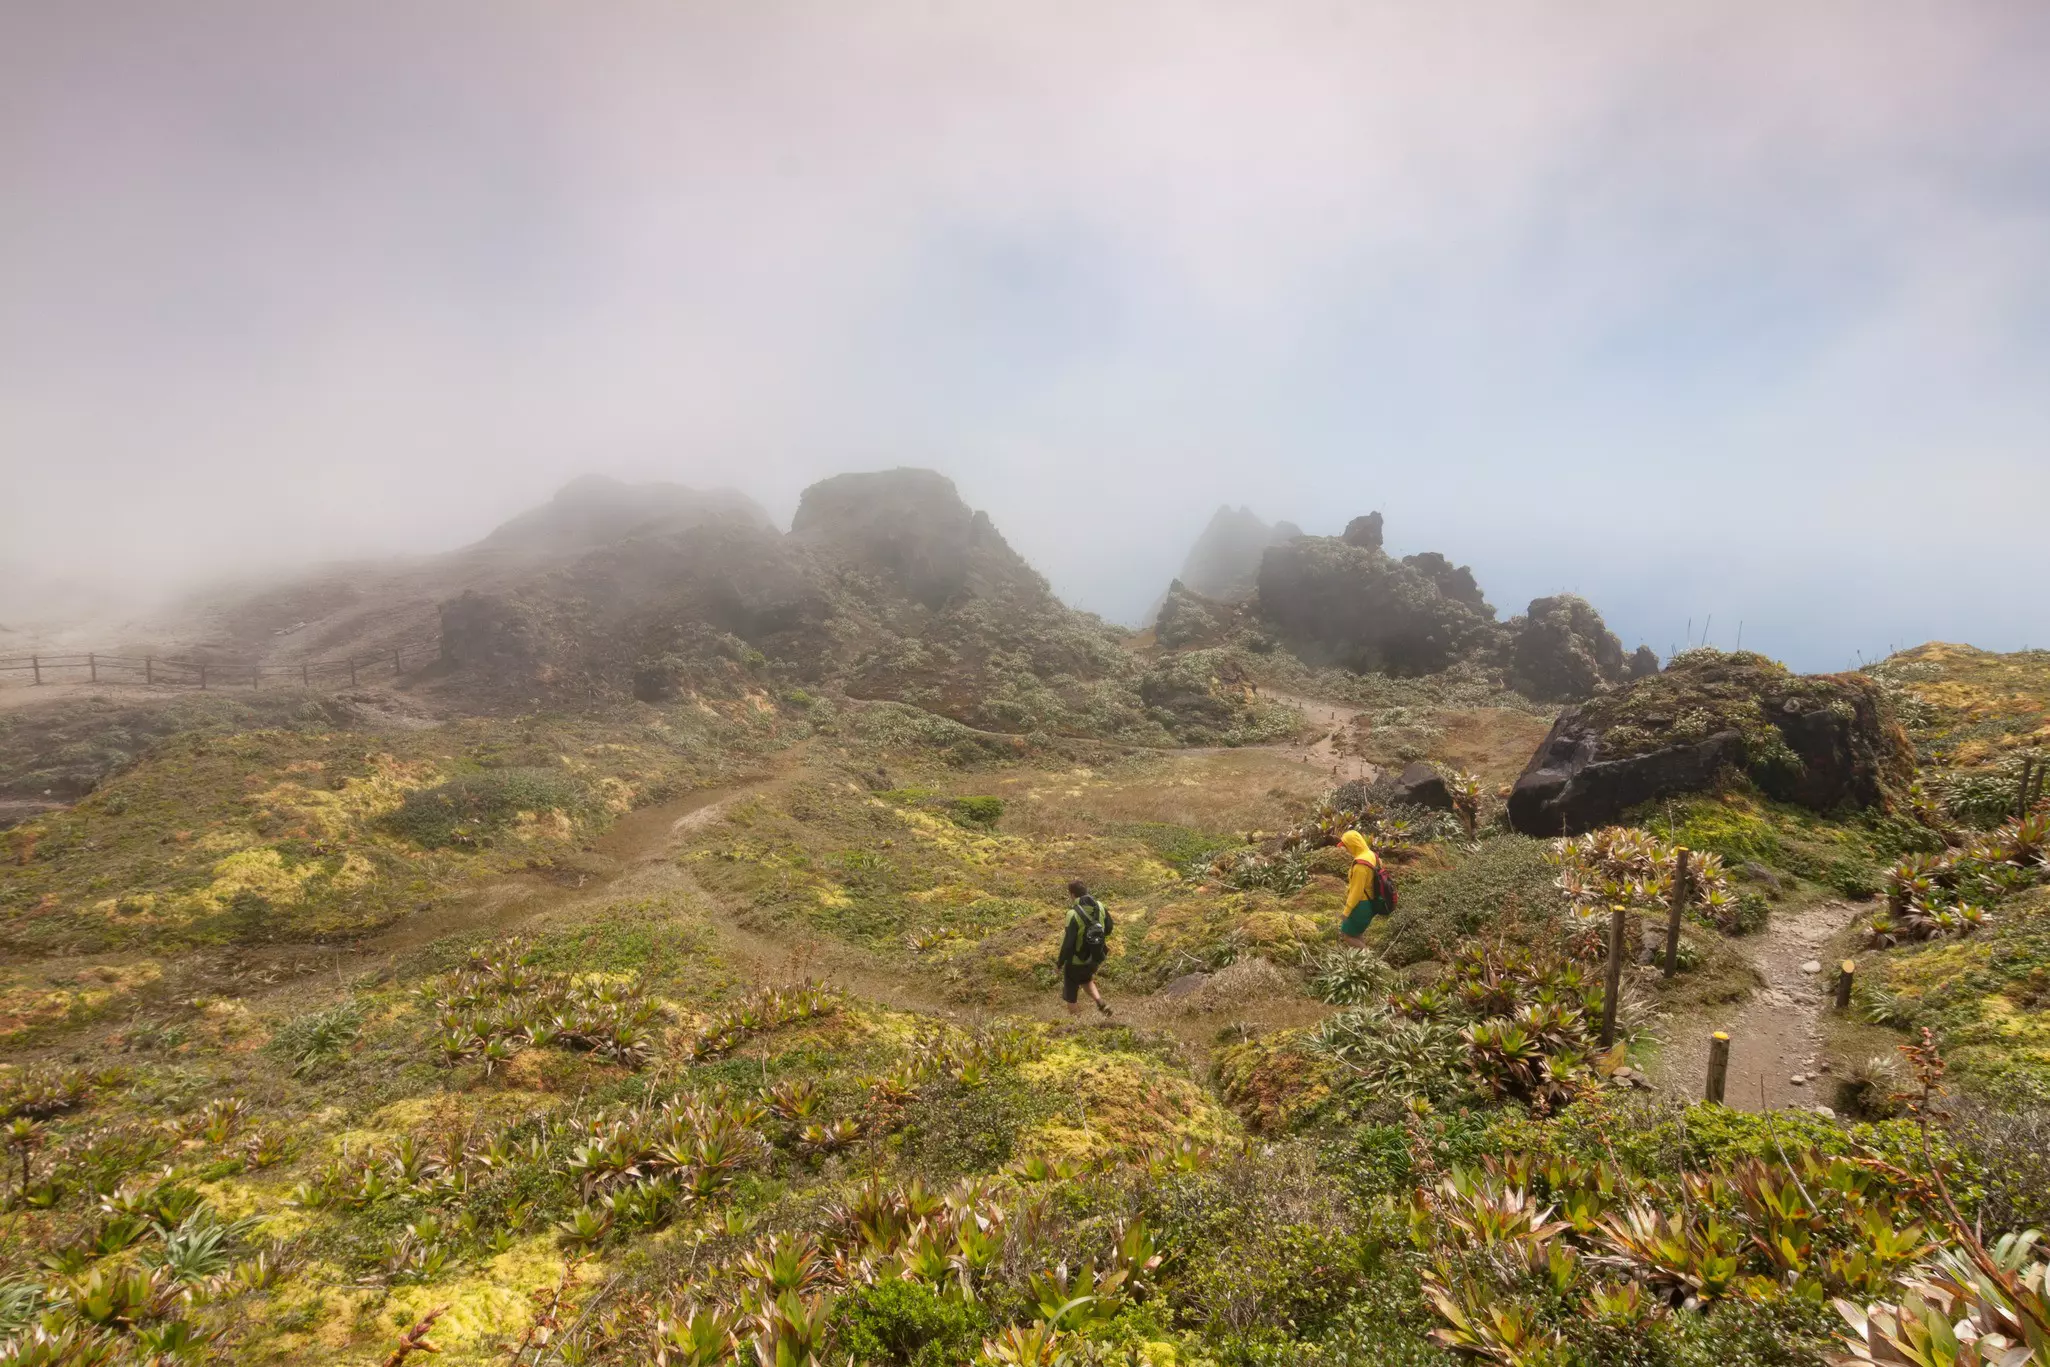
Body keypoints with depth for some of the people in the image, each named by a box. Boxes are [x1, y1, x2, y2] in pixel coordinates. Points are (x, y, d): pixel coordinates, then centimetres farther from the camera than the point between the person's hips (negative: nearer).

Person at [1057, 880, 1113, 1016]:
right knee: (1086, 979, 35)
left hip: (1076, 961, -5)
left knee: (1070, 993, 18)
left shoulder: (1074, 914, -30)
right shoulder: (1100, 907, -11)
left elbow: (1068, 943, -27)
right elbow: (1108, 928, 5)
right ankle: (1100, 1003, 14)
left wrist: (1060, 964, -13)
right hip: (1094, 959, 5)